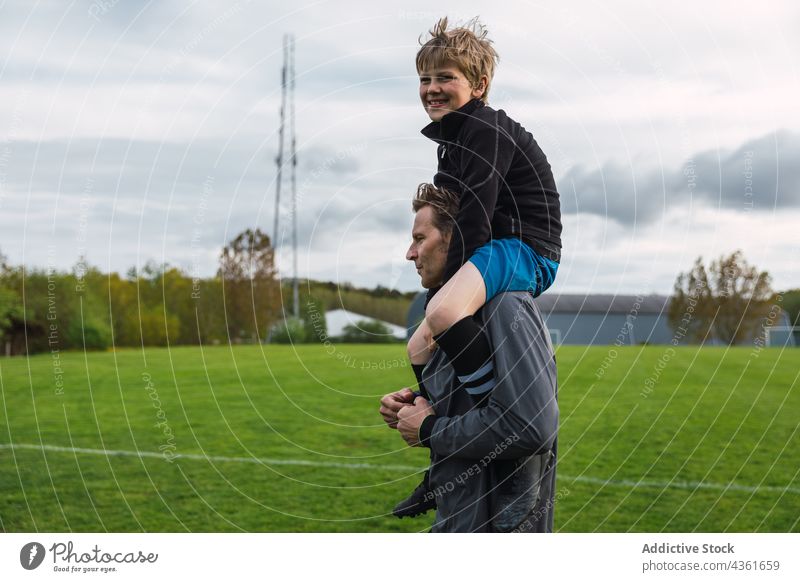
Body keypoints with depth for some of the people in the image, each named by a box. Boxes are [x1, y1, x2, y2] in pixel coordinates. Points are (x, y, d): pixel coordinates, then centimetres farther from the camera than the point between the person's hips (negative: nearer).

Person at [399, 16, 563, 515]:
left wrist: (443, 286, -20)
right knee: (420, 349, 15)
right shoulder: (453, 138, 18)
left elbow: (474, 222, -22)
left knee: (442, 313, -38)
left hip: (525, 251, -11)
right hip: (492, 255, 11)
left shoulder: (486, 129, -14)